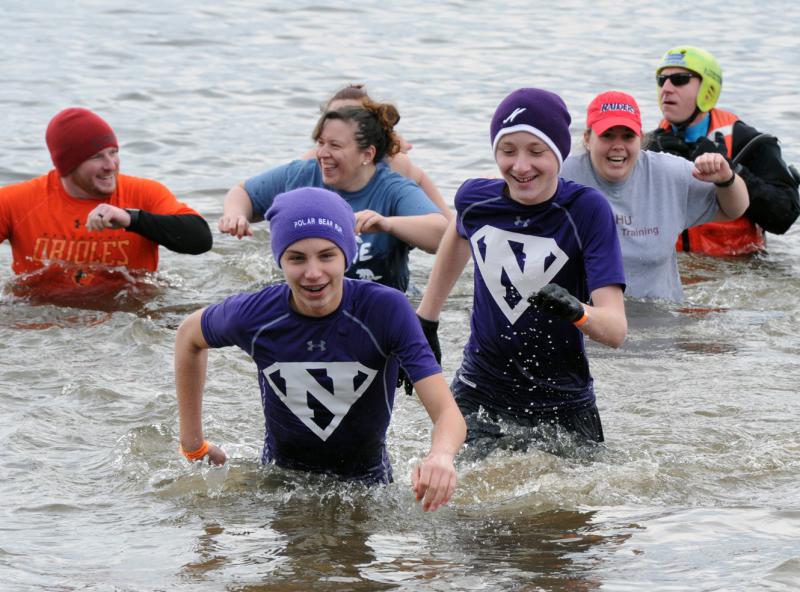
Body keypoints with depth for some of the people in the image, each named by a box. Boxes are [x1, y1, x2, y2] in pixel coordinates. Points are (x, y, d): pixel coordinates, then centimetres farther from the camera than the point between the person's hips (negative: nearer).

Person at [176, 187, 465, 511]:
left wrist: (441, 456, -54)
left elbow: (447, 413, -29)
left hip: (366, 482, -1)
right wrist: (192, 444, 9)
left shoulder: (386, 311, -23)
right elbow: (189, 335, 8)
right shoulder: (254, 315, -17)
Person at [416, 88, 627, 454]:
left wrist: (577, 312, -41)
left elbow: (616, 330, -20)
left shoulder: (587, 209, -14)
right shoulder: (476, 199, -4)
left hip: (563, 406, -1)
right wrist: (424, 321, 27)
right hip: (479, 396, 1)